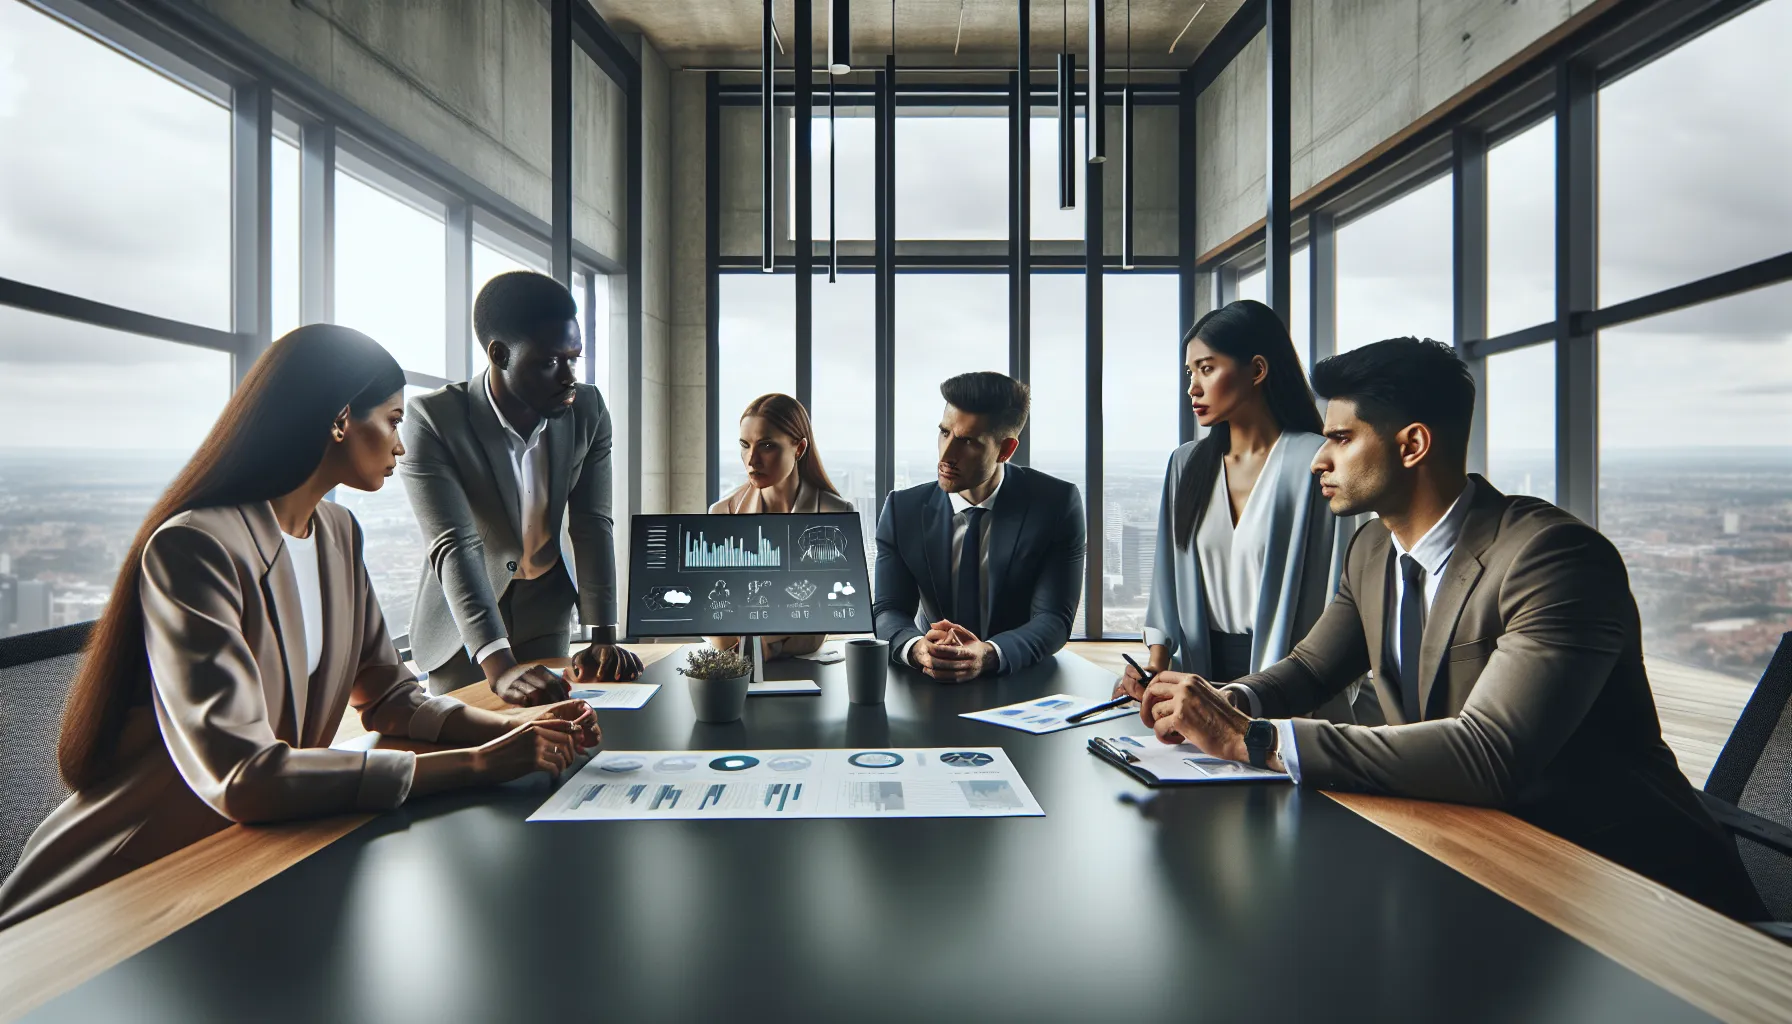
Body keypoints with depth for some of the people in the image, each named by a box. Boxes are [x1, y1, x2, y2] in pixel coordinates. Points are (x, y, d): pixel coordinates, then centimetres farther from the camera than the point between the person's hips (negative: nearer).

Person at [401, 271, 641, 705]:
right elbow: (454, 546, -31)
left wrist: (604, 637, -22)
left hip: (546, 612, 3)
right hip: (461, 626, -3)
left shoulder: (588, 410, -12)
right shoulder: (432, 420, -23)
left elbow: (592, 523, -12)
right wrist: (499, 665, -42)